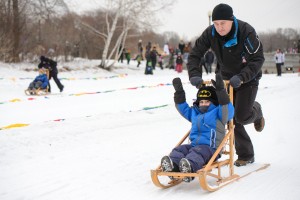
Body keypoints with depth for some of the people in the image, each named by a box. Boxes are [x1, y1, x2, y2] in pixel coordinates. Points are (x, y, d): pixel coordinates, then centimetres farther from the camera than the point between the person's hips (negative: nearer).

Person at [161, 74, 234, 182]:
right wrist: (179, 91, 24)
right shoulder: (194, 113, 26)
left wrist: (221, 90, -20)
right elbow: (182, 108, 34)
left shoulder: (217, 112, 8)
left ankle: (189, 167, -65)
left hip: (210, 148, -6)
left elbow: (228, 110, -11)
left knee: (198, 152, -36)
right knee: (179, 149, -20)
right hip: (193, 145, 6)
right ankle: (172, 165, -49)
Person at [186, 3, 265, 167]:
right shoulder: (210, 34, -16)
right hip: (226, 78, 4)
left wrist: (241, 77, -38)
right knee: (231, 118, 0)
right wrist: (194, 75, -29)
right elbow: (195, 54, -12)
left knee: (242, 117, -14)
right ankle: (245, 156, 15)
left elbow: (257, 59, -25)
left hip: (248, 78, -4)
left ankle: (256, 111, 24)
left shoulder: (247, 32, -27)